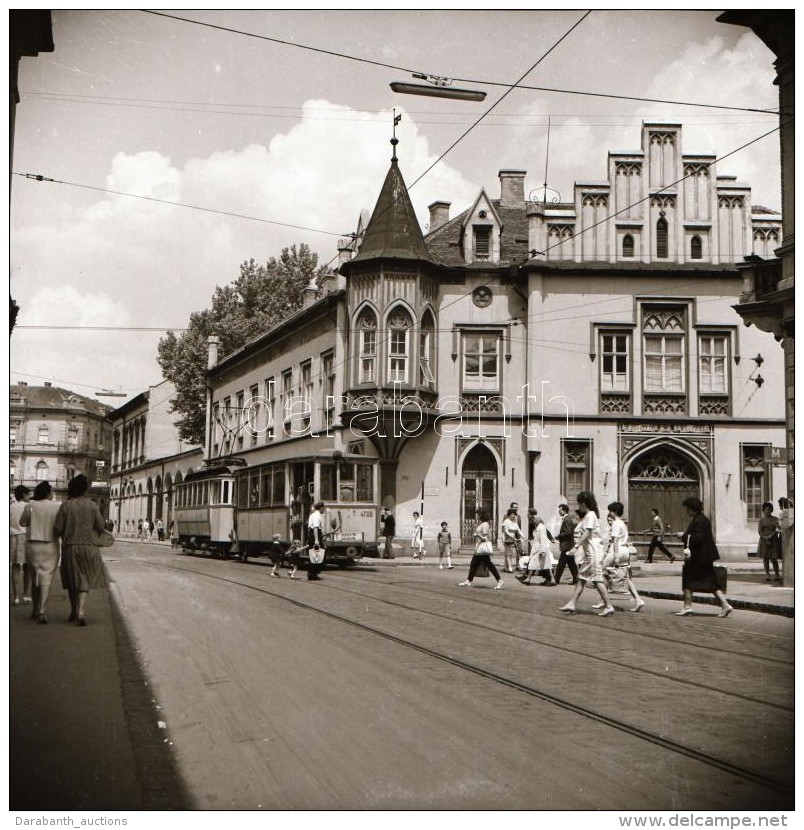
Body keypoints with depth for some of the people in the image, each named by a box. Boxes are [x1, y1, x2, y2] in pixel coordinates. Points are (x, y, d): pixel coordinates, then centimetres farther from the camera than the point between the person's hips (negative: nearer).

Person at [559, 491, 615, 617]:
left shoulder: (590, 515, -13)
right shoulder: (587, 516, 16)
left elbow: (587, 533, -22)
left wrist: (576, 546, -27)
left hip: (593, 550, -11)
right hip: (587, 551, 11)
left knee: (597, 579, -8)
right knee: (581, 578, 9)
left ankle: (609, 606, -6)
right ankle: (572, 604, 11)